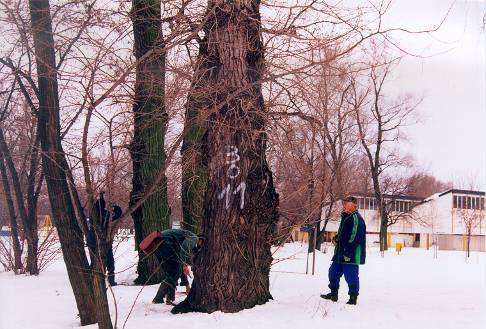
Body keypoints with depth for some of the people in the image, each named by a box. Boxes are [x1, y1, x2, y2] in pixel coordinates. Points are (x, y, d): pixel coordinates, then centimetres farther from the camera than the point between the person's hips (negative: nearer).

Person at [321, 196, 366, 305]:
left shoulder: (356, 218, -15)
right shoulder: (345, 217, 17)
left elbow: (354, 237, -21)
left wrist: (348, 253, -23)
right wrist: (336, 238, 9)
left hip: (351, 255, -10)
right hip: (340, 253, 10)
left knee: (351, 276, -3)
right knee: (333, 272, 15)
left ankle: (353, 297, 8)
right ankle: (333, 294, 27)